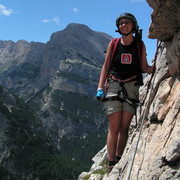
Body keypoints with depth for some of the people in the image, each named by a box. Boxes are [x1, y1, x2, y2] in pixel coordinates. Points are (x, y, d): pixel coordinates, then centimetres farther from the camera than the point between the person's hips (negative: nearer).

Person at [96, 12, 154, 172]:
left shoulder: (140, 45, 7)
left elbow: (144, 68, 8)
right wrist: (100, 88, -2)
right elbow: (106, 66, 6)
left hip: (132, 87, 1)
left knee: (124, 127, -1)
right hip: (114, 85, -1)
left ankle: (119, 161, 9)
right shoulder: (113, 44, 6)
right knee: (114, 128, -5)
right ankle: (111, 165, 1)